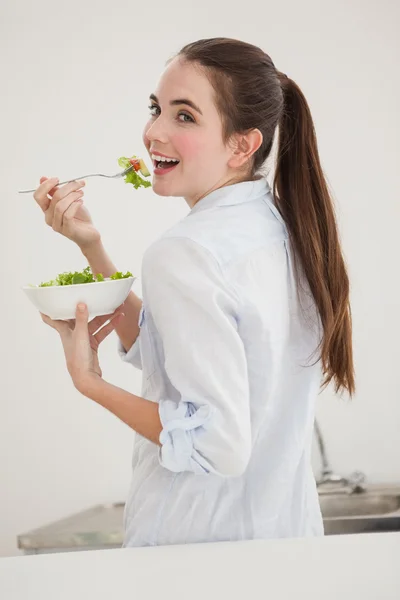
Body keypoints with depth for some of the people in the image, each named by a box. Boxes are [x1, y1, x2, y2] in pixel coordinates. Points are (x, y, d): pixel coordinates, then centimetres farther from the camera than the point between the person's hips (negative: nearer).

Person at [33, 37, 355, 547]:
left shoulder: (185, 253, -23)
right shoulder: (282, 226, 1)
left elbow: (217, 444, -26)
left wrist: (89, 383, -16)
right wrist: (90, 245, 2)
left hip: (201, 540, -7)